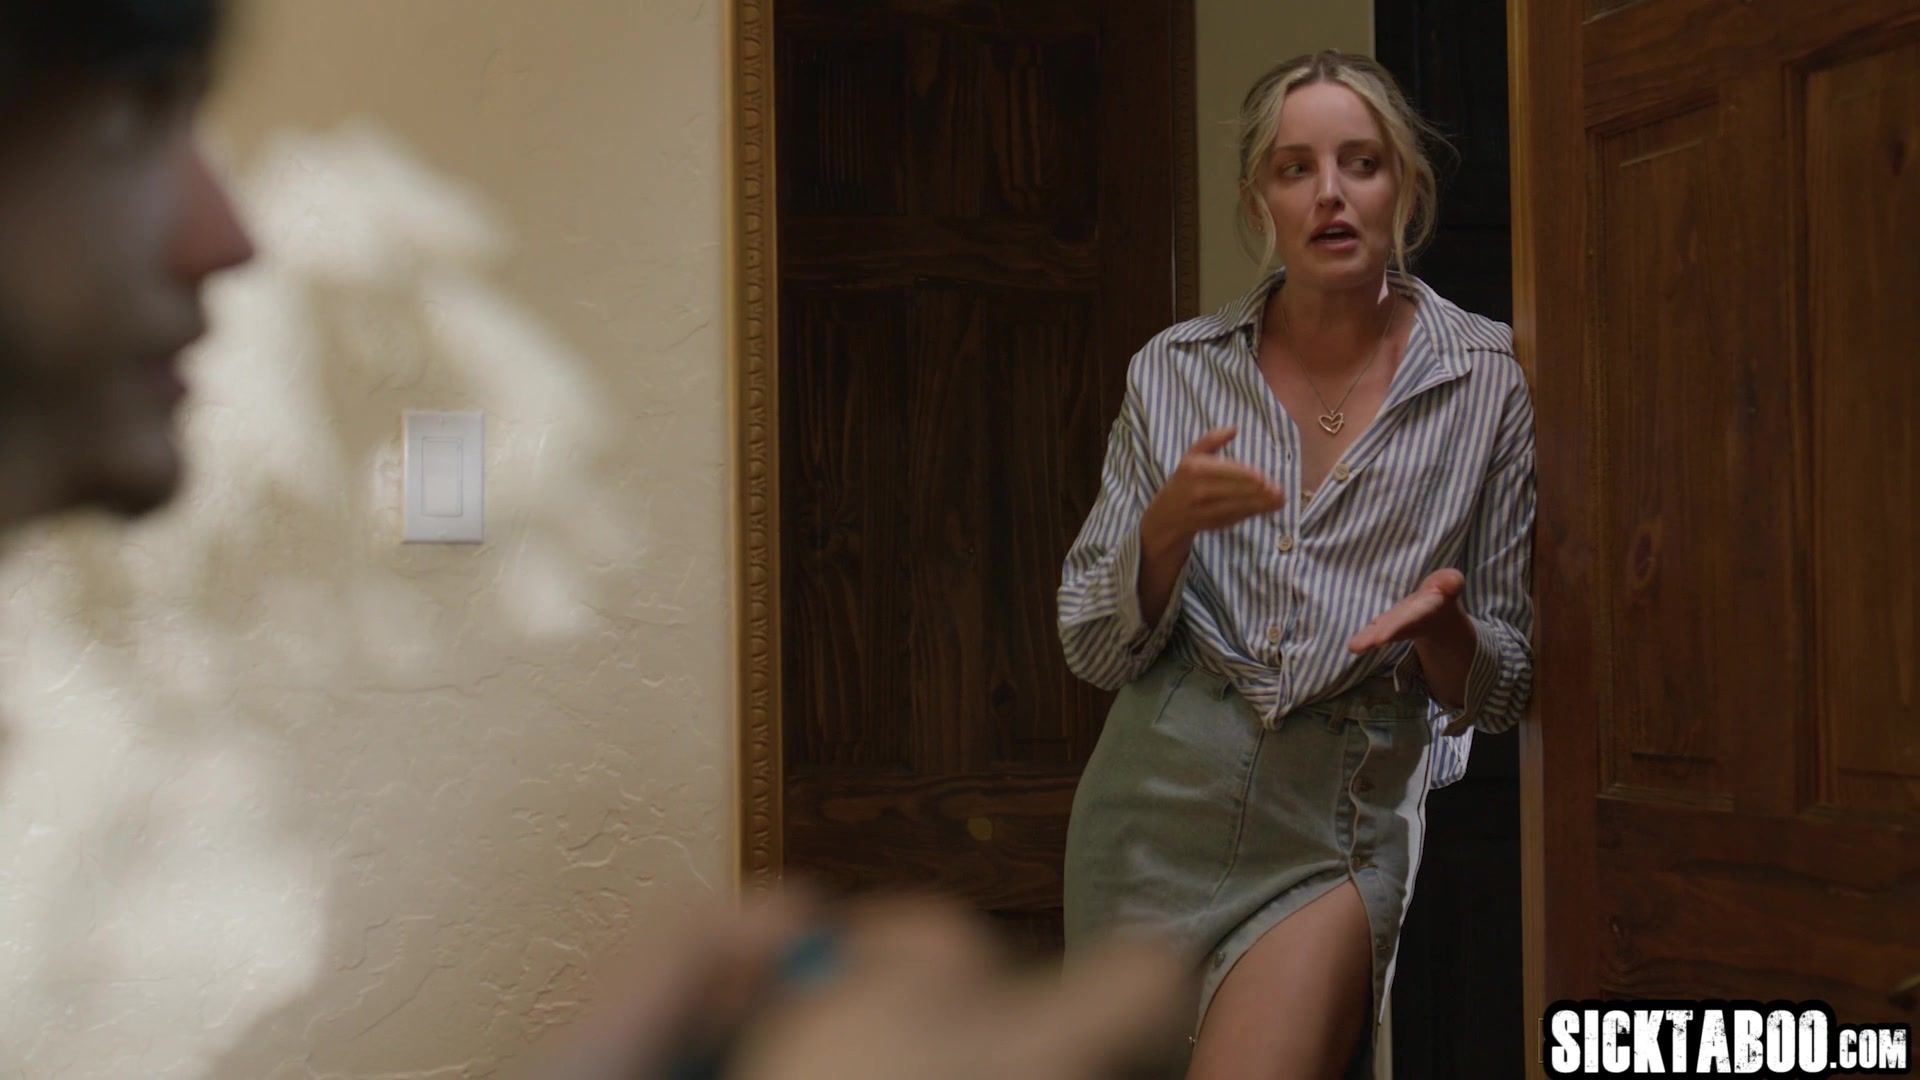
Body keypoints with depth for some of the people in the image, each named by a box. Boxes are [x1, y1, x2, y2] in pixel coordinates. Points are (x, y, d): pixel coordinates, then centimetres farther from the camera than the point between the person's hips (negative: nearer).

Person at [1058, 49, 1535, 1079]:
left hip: (1342, 820, -2)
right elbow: (1093, 648, 0)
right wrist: (1168, 524, -18)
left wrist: (1440, 628, -21)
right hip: (1160, 801, 3)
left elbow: (1503, 689, 1)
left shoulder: (1487, 382, -4)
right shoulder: (1175, 371, 0)